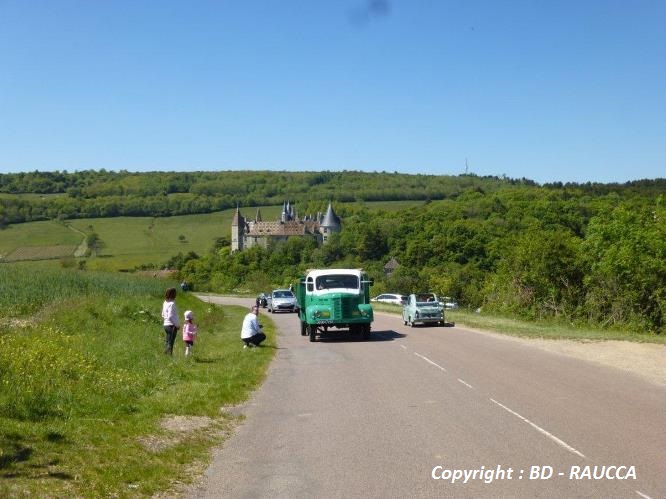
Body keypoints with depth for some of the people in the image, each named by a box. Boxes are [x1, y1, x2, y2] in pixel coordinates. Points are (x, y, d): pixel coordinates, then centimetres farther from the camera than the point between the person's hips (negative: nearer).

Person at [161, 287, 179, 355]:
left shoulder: (165, 303, 10)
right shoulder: (171, 304, -17)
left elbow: (163, 316, 17)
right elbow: (170, 317, -22)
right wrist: (177, 325, -14)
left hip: (166, 325, 8)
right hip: (172, 326, -8)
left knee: (167, 342, 13)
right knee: (170, 343, -5)